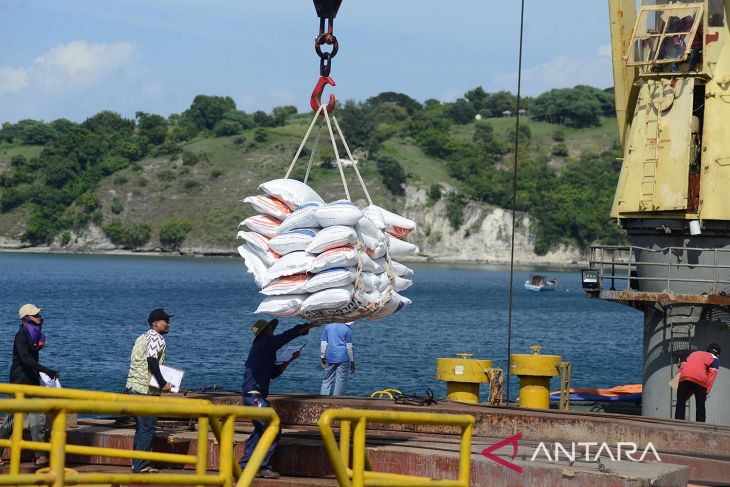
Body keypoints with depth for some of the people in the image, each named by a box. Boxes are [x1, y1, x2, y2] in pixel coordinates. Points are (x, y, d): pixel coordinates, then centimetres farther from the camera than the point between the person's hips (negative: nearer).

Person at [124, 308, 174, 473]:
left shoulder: (143, 337, 20)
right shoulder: (157, 338, -10)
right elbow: (152, 361, -22)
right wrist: (163, 383, -18)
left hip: (133, 386, 10)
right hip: (146, 389, -10)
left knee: (142, 427, 16)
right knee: (148, 427, -6)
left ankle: (137, 463, 19)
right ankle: (141, 465, -6)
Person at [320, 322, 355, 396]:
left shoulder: (328, 326, 4)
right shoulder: (347, 329, -6)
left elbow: (323, 343, 5)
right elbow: (349, 346, -5)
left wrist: (322, 357, 13)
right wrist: (352, 361, 3)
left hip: (330, 357, 3)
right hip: (342, 358, -3)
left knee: (327, 379, 10)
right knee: (340, 381, 3)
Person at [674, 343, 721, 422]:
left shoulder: (694, 353, 35)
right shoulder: (715, 359, 20)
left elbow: (683, 365, 25)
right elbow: (712, 374, 5)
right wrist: (707, 391, 1)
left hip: (684, 377, 3)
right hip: (699, 380, -3)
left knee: (680, 403, 8)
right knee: (700, 406, 8)